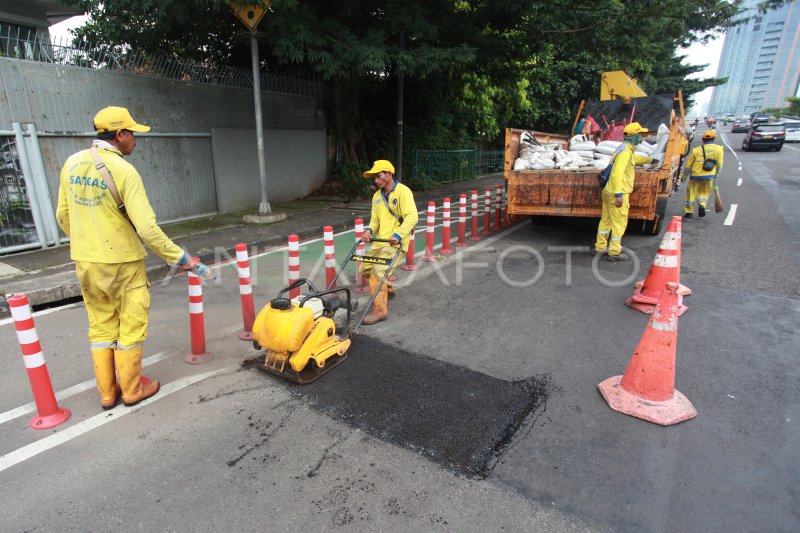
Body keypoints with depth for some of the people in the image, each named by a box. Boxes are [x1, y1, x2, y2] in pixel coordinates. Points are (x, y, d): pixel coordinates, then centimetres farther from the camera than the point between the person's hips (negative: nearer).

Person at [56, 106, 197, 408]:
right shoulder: (123, 170, -17)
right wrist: (179, 257, -16)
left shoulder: (72, 163, 4)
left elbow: (63, 216, 12)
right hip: (121, 262, -7)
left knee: (101, 326, 17)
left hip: (85, 262, 7)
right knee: (131, 326, 9)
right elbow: (146, 227, -23)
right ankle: (132, 389, 23)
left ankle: (107, 392, 28)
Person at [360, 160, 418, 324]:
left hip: (396, 242, -8)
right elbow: (375, 219, 11)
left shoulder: (403, 191, -10)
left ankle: (380, 310, -10)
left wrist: (398, 235, -33)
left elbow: (412, 217, -21)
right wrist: (369, 230, -11)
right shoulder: (377, 196, 13)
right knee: (365, 268, 10)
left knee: (378, 271, -20)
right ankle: (388, 288, 35)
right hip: (380, 241, 8)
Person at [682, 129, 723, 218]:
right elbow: (719, 164, 2)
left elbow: (688, 165, 5)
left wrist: (684, 177, 15)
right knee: (705, 192, 18)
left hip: (696, 175, -1)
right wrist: (715, 175, 15)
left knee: (691, 193, 9)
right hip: (709, 176, 1)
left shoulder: (696, 150, 2)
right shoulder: (718, 149, 3)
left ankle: (688, 212, 9)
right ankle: (702, 205, -7)